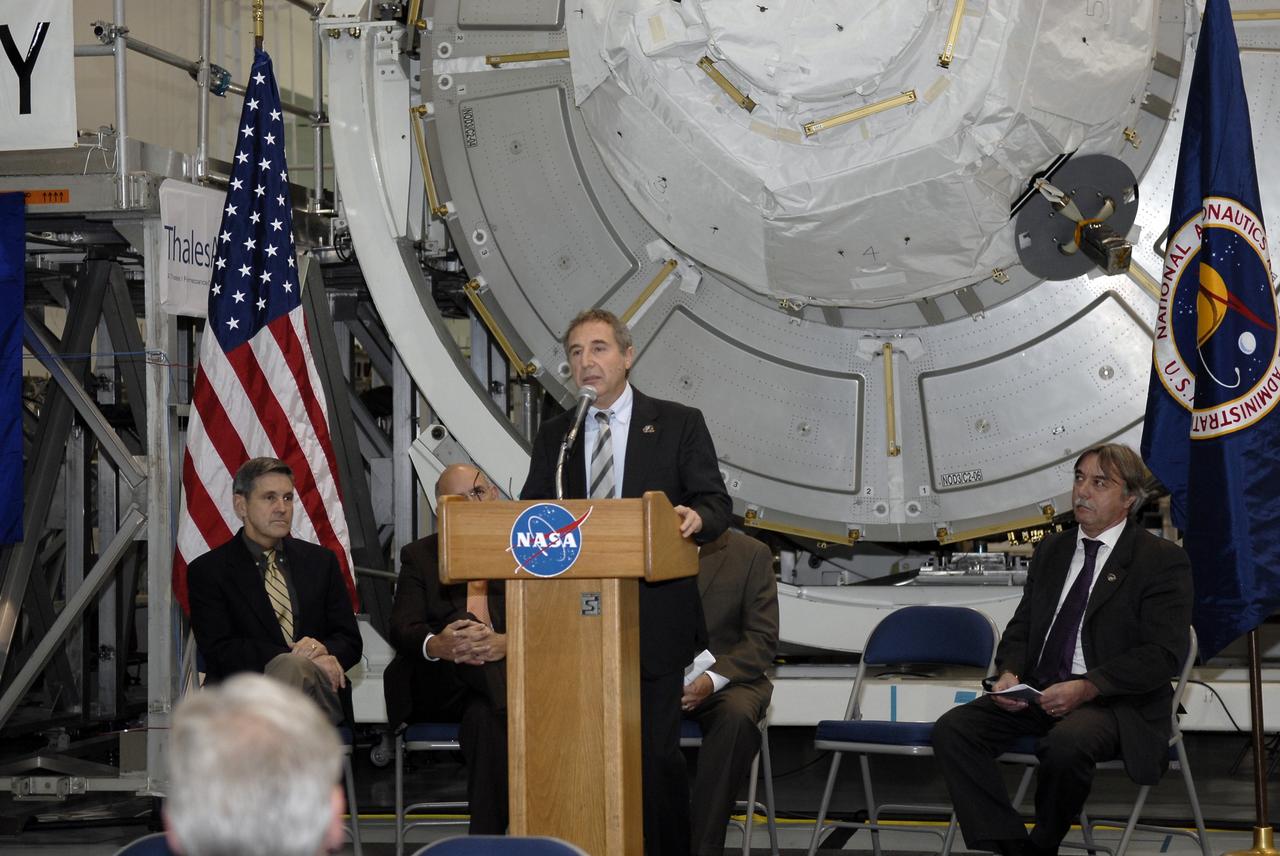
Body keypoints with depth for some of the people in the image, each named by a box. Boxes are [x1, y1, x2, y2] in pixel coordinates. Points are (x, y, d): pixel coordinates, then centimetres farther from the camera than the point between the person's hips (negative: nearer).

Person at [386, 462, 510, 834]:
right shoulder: (419, 556, 16)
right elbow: (402, 628, 0)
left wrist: (507, 644, -26)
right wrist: (437, 645, -25)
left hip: (509, 674, 0)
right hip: (436, 687, 0)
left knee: (485, 717, -35)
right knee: (465, 621, -30)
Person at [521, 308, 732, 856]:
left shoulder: (679, 425, 5)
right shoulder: (553, 435, 14)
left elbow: (715, 502, 0)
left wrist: (697, 517, -23)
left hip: (654, 621, -3)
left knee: (656, 753, -5)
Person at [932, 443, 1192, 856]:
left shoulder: (1163, 560, -3)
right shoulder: (1052, 550, 18)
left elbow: (1163, 652, -11)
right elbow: (1021, 626, 20)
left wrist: (1086, 688, -22)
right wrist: (1009, 673, -4)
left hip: (1115, 702, -6)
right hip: (1037, 692, 6)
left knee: (1066, 743, -38)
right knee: (952, 729, -18)